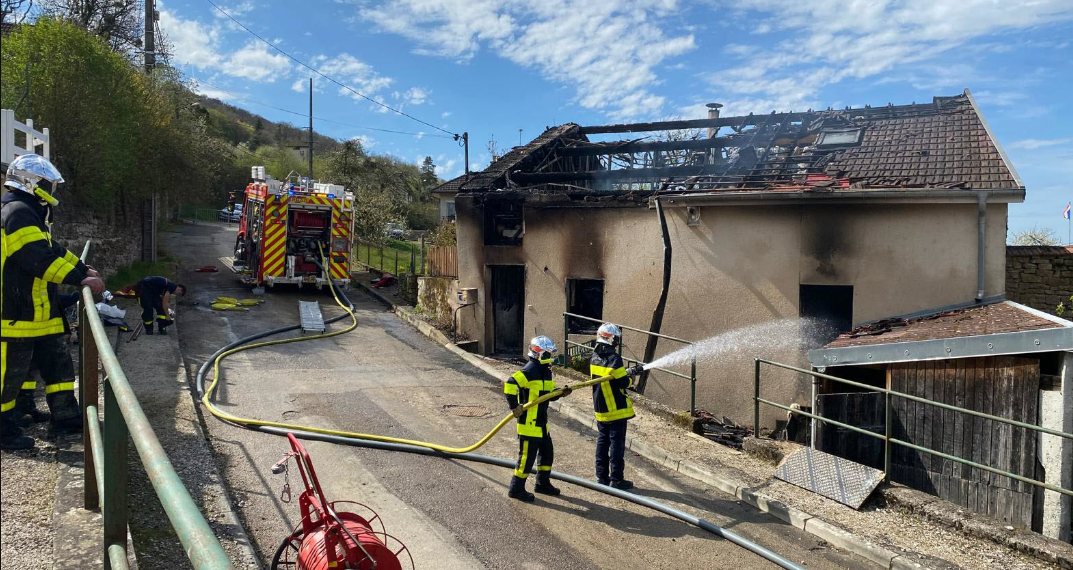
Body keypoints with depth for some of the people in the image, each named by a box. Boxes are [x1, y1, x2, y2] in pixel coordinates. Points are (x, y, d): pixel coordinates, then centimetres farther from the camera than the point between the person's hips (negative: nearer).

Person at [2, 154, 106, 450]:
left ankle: (66, 417, 23)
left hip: (39, 314, 11)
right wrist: (79, 279, -28)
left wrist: (82, 268, 14)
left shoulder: (31, 214, 17)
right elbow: (41, 258, -27)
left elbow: (53, 249, 22)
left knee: (58, 365, 15)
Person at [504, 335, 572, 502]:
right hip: (528, 423, -10)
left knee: (547, 452, 18)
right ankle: (516, 488, 10)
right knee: (527, 455, -3)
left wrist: (561, 393, 1)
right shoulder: (529, 370, -18)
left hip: (541, 422, 10)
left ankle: (543, 483, 34)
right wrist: (514, 407, -24)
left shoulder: (546, 371, 12)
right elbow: (510, 384, -28)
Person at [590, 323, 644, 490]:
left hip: (600, 409, 7)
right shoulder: (614, 359, -20)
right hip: (616, 409, -7)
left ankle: (601, 476, 20)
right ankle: (616, 479, 5)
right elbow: (624, 383, -18)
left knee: (602, 441, 14)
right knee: (617, 443, 0)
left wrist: (629, 371, 14)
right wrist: (631, 377, 3)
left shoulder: (594, 358, 5)